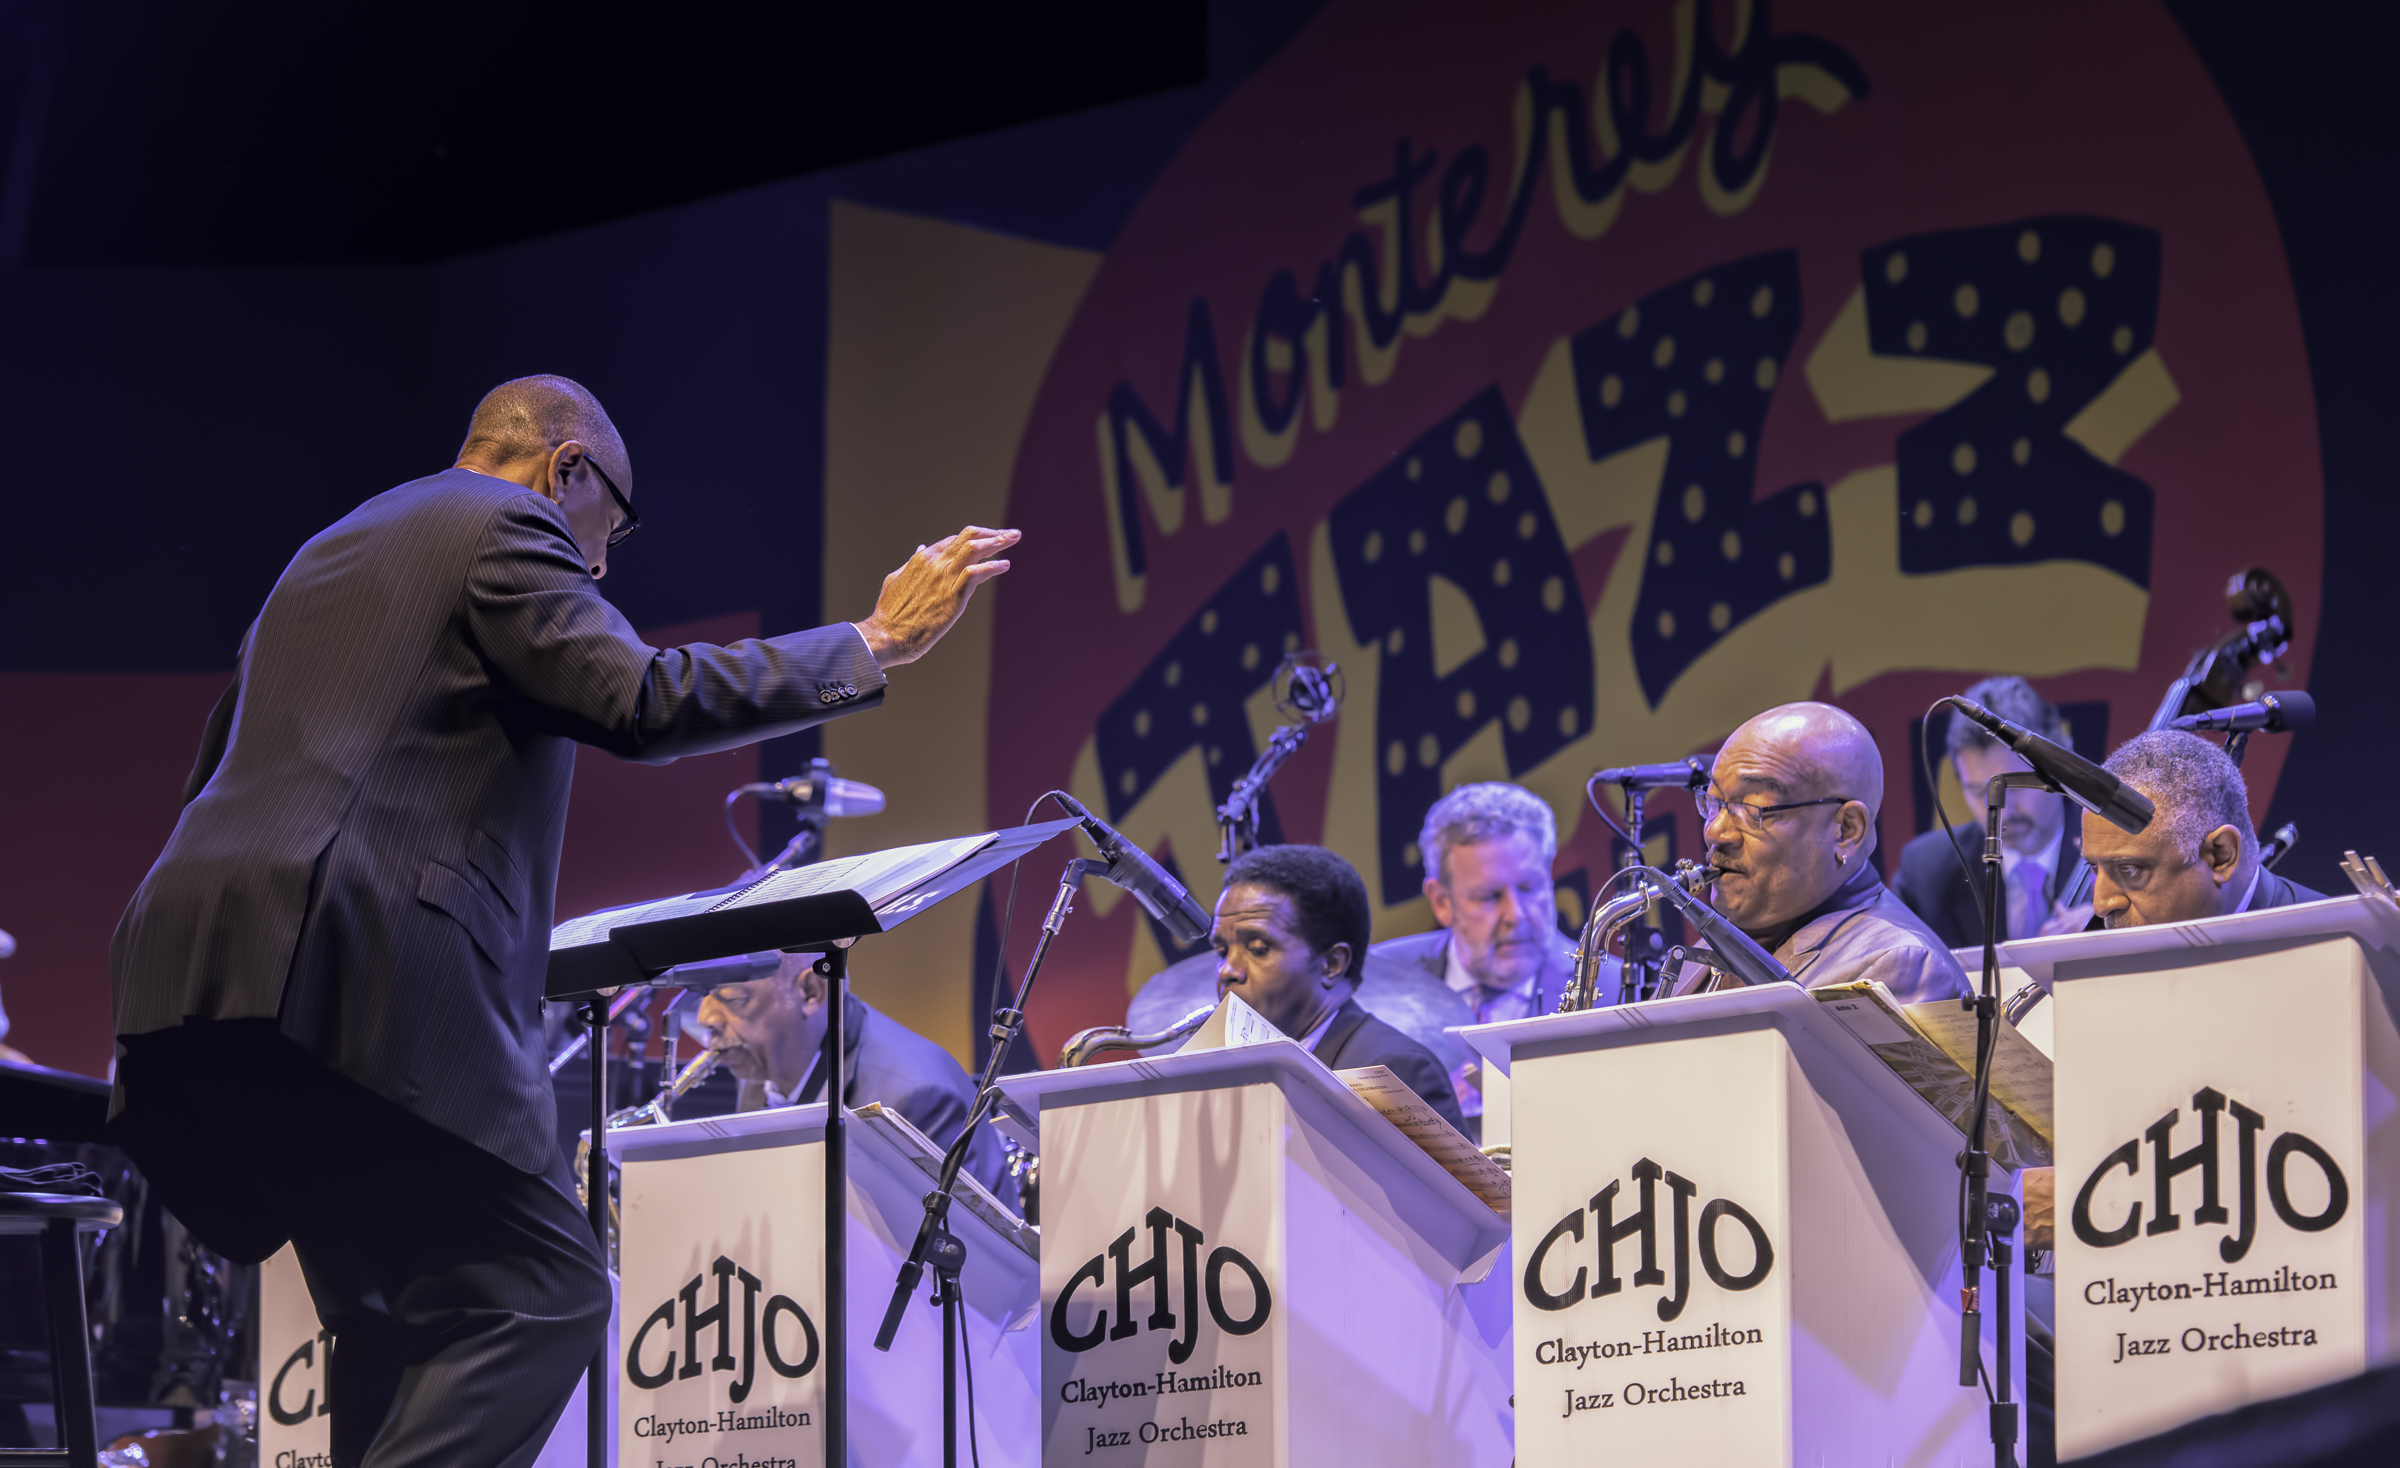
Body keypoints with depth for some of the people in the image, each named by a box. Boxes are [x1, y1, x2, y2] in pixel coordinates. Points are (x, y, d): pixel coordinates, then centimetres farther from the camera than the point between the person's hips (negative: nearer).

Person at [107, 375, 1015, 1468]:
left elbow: (219, 768, 33)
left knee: (396, 1323, 14)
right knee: (543, 1298, -9)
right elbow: (645, 702, -9)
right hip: (367, 967, -9)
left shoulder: (324, 557, 31)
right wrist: (874, 644, -3)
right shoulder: (511, 529, 4)